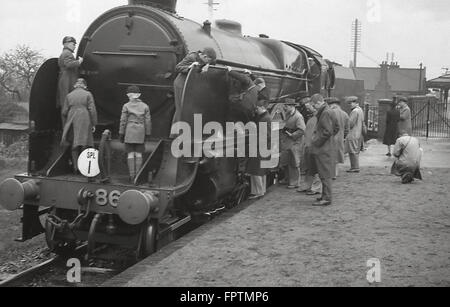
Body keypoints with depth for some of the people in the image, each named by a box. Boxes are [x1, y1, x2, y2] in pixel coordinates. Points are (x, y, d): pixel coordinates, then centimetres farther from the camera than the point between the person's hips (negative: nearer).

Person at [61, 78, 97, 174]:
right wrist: (93, 124, -2)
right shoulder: (88, 94, 1)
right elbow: (92, 110, -6)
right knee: (84, 144, 0)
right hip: (84, 122, -3)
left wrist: (67, 122, 23)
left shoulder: (69, 95, 10)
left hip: (72, 123, 3)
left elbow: (64, 112, 7)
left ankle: (75, 168, 9)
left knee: (74, 146, 9)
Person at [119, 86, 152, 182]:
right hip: (141, 133, 2)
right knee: (139, 154, 4)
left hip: (129, 132, -2)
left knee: (131, 154, 1)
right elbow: (148, 122, 2)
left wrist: (121, 134, 3)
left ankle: (132, 175, -1)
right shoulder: (145, 106, 3)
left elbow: (123, 121, -3)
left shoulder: (126, 106, -3)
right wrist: (147, 134, 9)